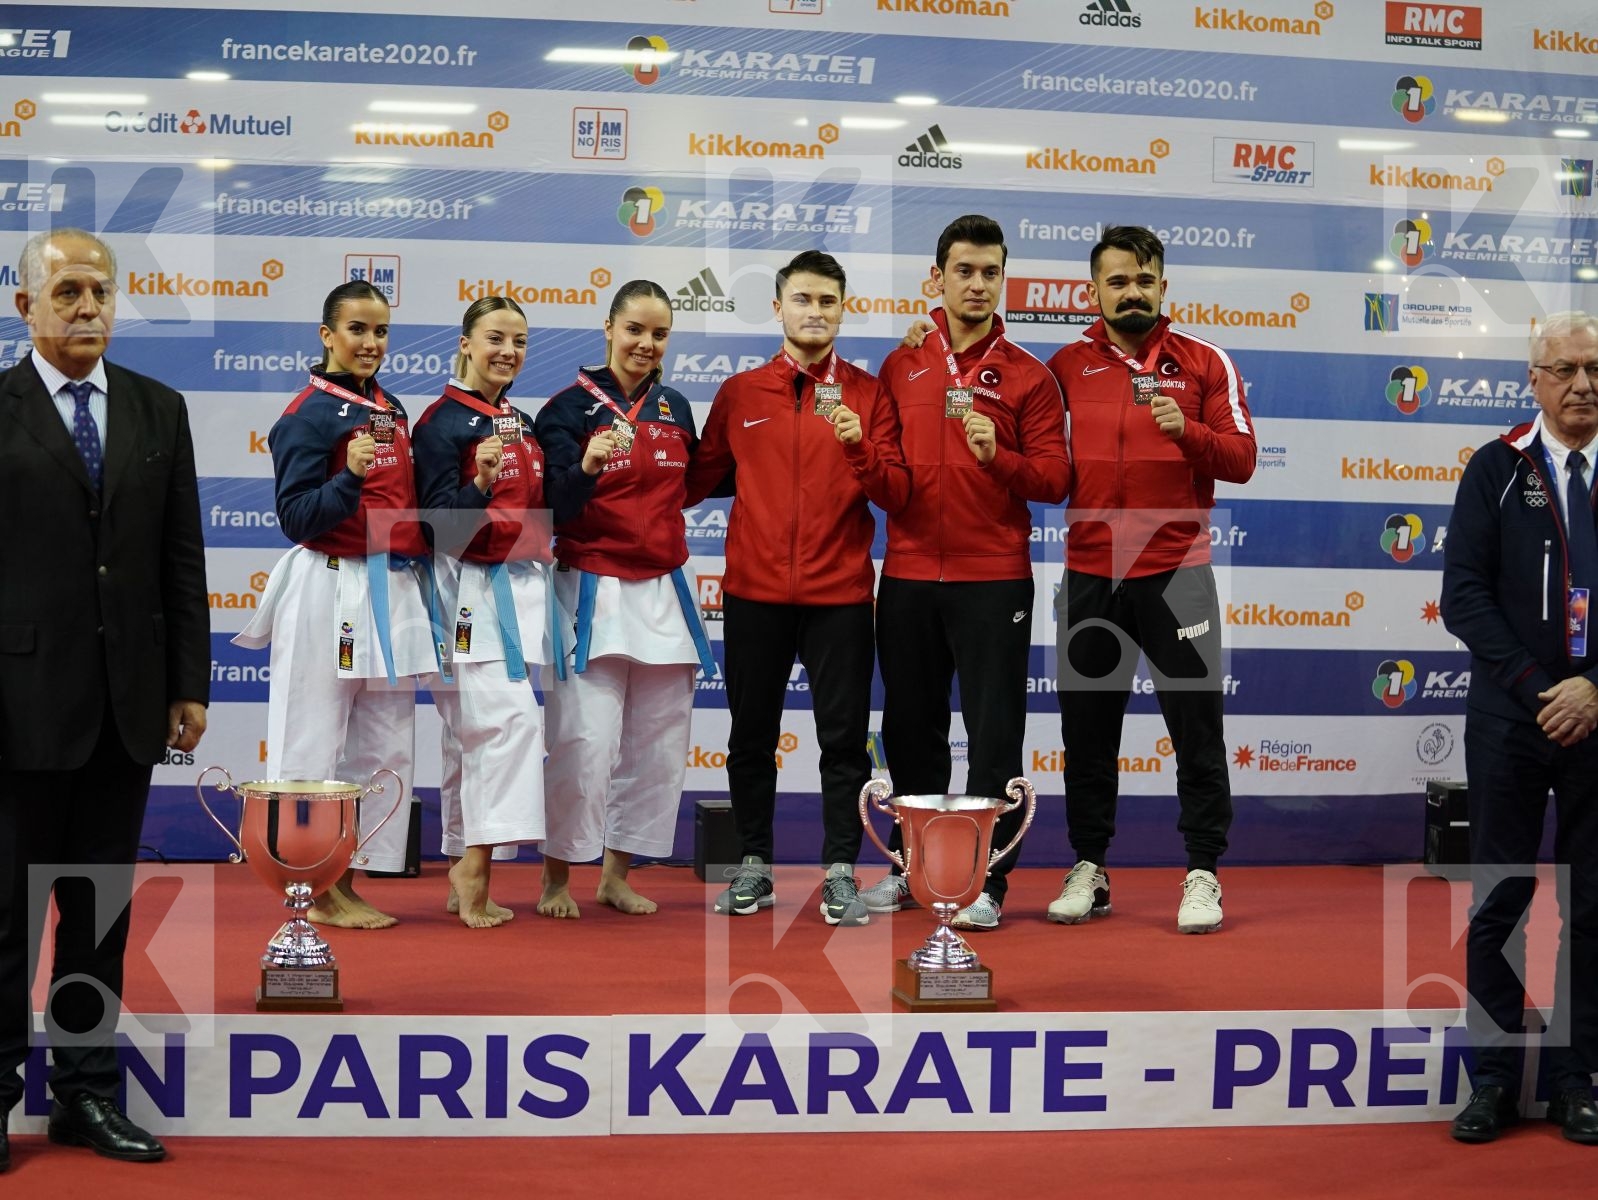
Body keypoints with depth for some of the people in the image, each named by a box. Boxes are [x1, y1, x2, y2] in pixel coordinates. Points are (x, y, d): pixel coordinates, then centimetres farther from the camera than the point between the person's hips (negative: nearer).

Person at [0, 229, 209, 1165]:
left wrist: (190, 684, 4)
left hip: (128, 701, 4)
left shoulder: (159, 409, 9)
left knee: (102, 907, 11)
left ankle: (88, 1092, 20)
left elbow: (182, 557, 9)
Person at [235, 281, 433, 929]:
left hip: (394, 592, 8)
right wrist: (350, 475, -28)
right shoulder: (309, 414, -9)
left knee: (386, 748, 9)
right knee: (315, 744, -3)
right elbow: (296, 518, -15)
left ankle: (345, 885, 18)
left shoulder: (391, 410, 13)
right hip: (328, 590, -8)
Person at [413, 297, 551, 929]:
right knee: (511, 716, -20)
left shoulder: (520, 420, 15)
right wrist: (480, 482, -31)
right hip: (473, 588, -8)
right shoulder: (443, 422, -9)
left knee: (473, 735, 9)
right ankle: (474, 867, -18)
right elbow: (441, 527, -15)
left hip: (521, 587, 8)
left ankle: (466, 882, 12)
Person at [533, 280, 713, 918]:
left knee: (658, 745, 7)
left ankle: (617, 875, 19)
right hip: (591, 595, -5)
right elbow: (552, 510, -12)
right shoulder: (571, 407, -5)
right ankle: (555, 878, 4)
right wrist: (586, 467, -30)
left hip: (663, 595, 6)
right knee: (585, 742, -12)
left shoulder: (675, 408, 10)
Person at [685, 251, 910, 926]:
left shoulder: (867, 394, 4)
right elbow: (697, 482, 14)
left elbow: (896, 496, -3)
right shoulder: (740, 393, 7)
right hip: (754, 592, 1)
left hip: (840, 596, -1)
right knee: (751, 736, 8)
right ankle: (754, 867, 20)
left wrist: (858, 447, -18)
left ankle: (840, 872, 6)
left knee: (843, 738, -1)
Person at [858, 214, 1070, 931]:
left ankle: (987, 883, 6)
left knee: (993, 733, -1)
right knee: (910, 728, 11)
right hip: (908, 576, 3)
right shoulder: (901, 366, 10)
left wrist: (997, 456, -20)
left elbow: (1054, 481, -4)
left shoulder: (1027, 376, 1)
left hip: (993, 581, -3)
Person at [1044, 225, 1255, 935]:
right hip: (1089, 575, 2)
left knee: (1197, 727, 0)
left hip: (1175, 574, -2)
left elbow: (1240, 459, -2)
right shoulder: (1067, 367, 8)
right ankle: (1088, 870, 18)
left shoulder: (1204, 363, 3)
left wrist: (1187, 430, -17)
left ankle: (1204, 874, 8)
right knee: (1087, 729, 8)